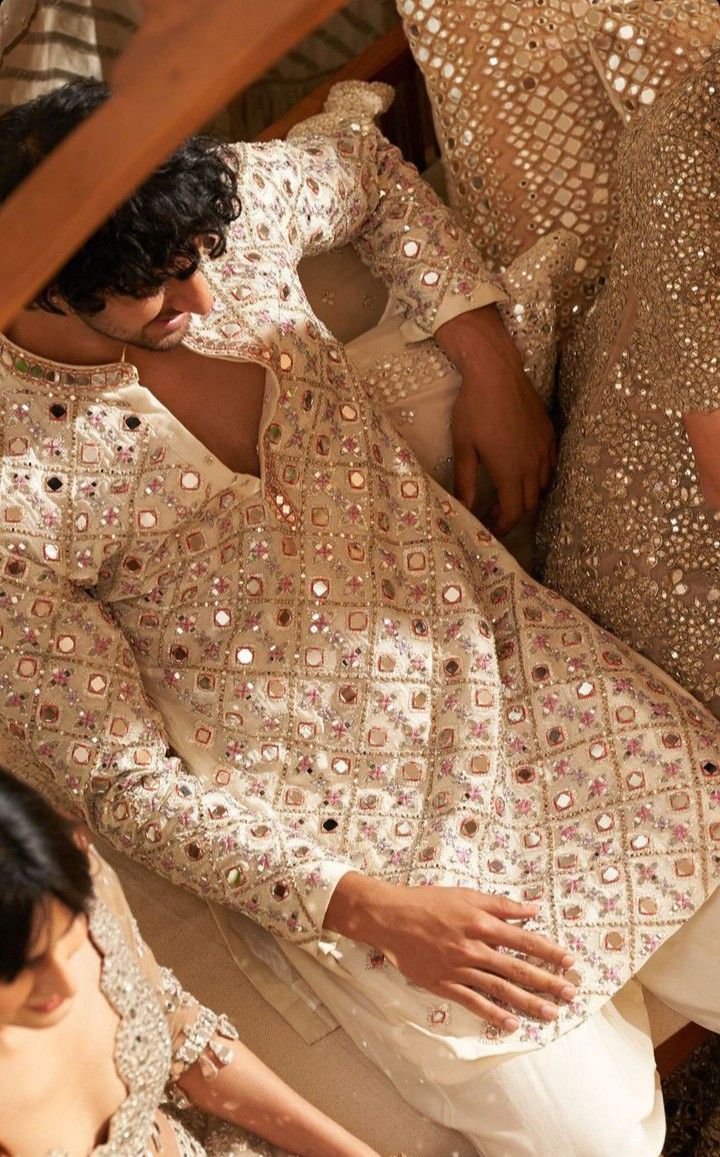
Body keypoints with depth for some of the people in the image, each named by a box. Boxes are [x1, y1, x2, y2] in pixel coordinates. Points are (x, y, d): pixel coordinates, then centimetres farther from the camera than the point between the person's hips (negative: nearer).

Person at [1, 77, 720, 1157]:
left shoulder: (228, 205, -10)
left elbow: (369, 169, 14)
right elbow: (122, 777, -17)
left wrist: (490, 366, 3)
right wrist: (372, 910, -20)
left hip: (481, 637, 5)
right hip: (317, 802, -5)